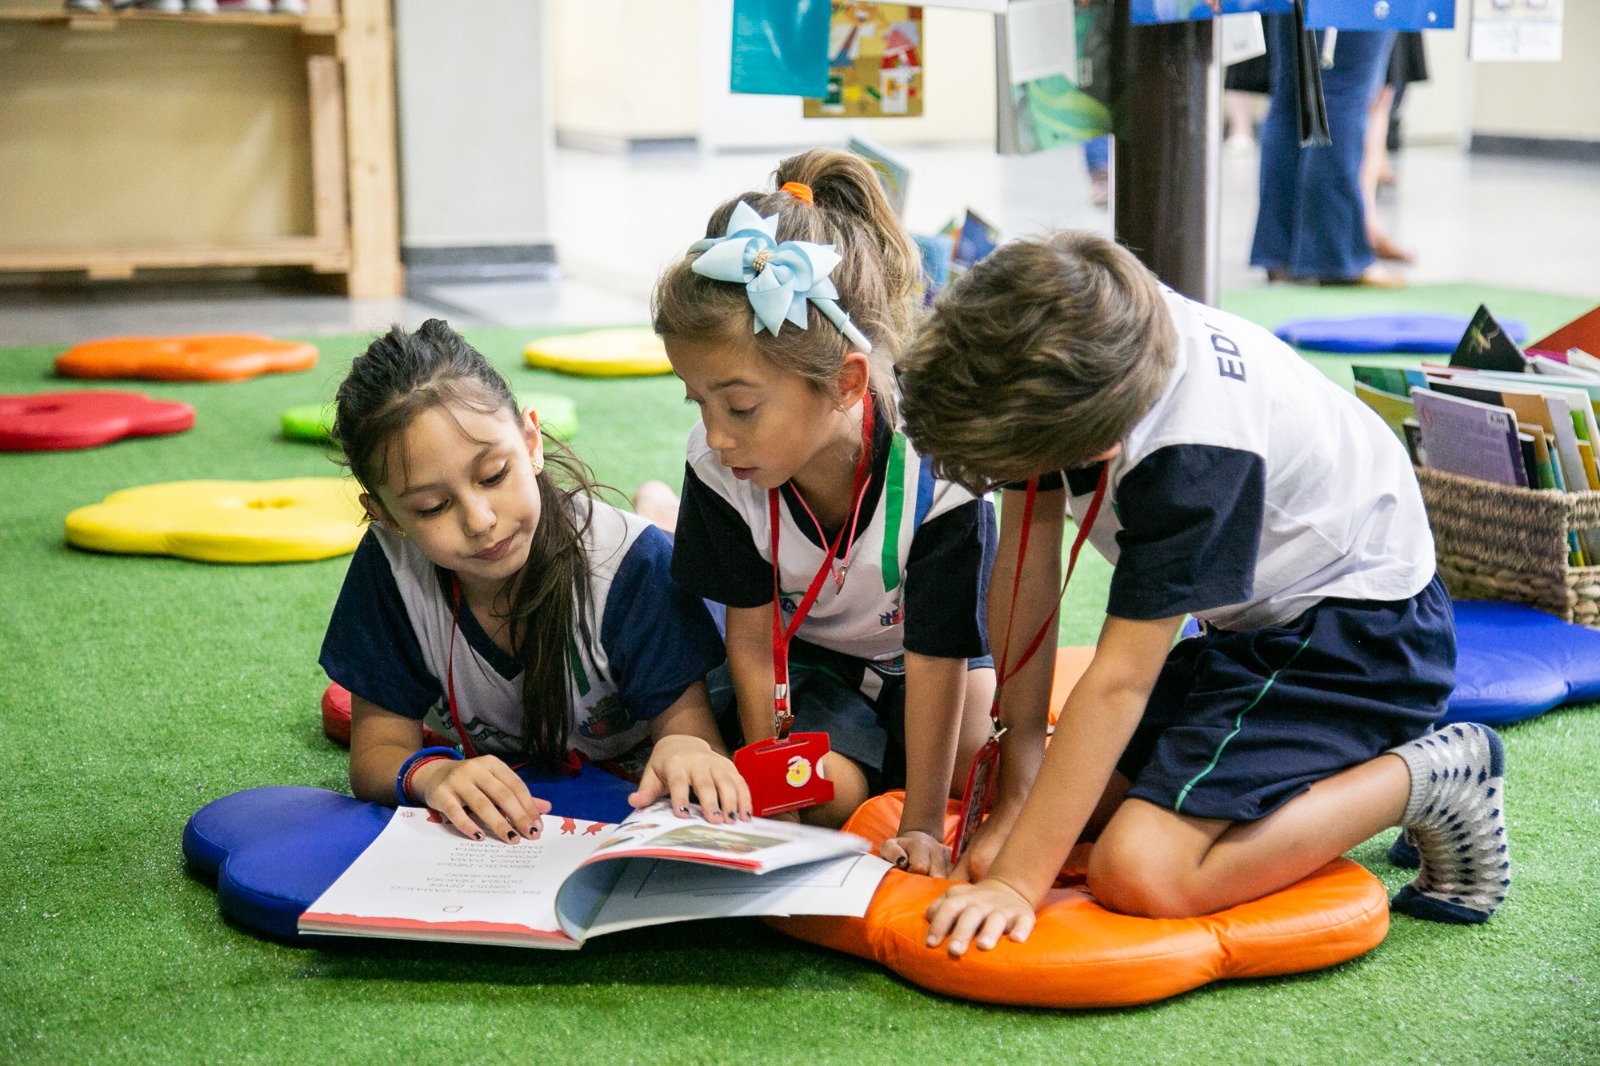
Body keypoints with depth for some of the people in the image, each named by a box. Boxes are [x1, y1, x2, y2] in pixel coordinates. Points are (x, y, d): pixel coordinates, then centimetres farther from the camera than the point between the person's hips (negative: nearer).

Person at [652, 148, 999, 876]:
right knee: (825, 790, -23)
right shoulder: (717, 466, -27)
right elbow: (751, 638, -16)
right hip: (805, 652, 0)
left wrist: (921, 828, -21)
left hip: (923, 656, 0)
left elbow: (938, 658, -27)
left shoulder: (935, 469, -36)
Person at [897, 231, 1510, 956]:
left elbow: (1119, 683, -30)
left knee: (1142, 873, -23)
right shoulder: (1065, 342, -15)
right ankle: (1328, 760, 14)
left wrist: (1014, 883, -27)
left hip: (1359, 626, -8)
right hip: (1257, 620, 9)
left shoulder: (1193, 456, -35)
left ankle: (1425, 780, -6)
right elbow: (1026, 563, -10)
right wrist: (1015, 792, -8)